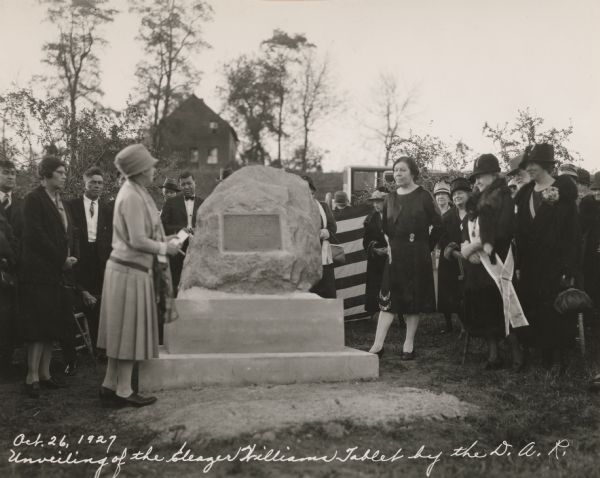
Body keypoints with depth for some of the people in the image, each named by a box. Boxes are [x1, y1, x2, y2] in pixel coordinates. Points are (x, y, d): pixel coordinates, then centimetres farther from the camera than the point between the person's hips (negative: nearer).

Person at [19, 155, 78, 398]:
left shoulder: (60, 201, 16)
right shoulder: (34, 199, -9)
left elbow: (69, 232, 17)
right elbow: (35, 235, -16)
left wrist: (72, 257, 0)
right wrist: (62, 259, -14)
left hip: (59, 271, 8)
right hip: (40, 271, -8)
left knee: (52, 324, 9)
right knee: (39, 323, -6)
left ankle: (45, 373, 15)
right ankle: (32, 377, 0)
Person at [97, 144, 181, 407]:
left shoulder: (132, 192, 12)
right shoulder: (133, 197, -18)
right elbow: (138, 241, -22)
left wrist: (162, 240, 13)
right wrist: (165, 248, -9)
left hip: (126, 268, 9)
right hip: (131, 271, -9)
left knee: (123, 331, 14)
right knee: (130, 330, -1)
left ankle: (110, 385, 21)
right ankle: (123, 390, 7)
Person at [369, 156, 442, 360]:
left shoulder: (423, 197, -4)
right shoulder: (390, 199, 8)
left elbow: (437, 224, -1)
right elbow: (383, 227, 18)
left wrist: (427, 246, 0)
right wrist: (387, 245, 6)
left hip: (417, 255, -3)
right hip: (395, 254, 3)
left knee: (414, 299, 4)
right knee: (388, 299, -2)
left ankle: (409, 344, 14)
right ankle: (378, 344, -4)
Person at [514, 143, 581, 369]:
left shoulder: (563, 190, -6)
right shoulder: (525, 193, 10)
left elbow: (573, 231, -10)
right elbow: (520, 232, 9)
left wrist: (569, 269, -15)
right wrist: (518, 265, 2)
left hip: (555, 265, -5)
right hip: (530, 265, 5)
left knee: (556, 314, -2)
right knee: (535, 314, 6)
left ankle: (561, 362, 9)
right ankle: (546, 360, 17)